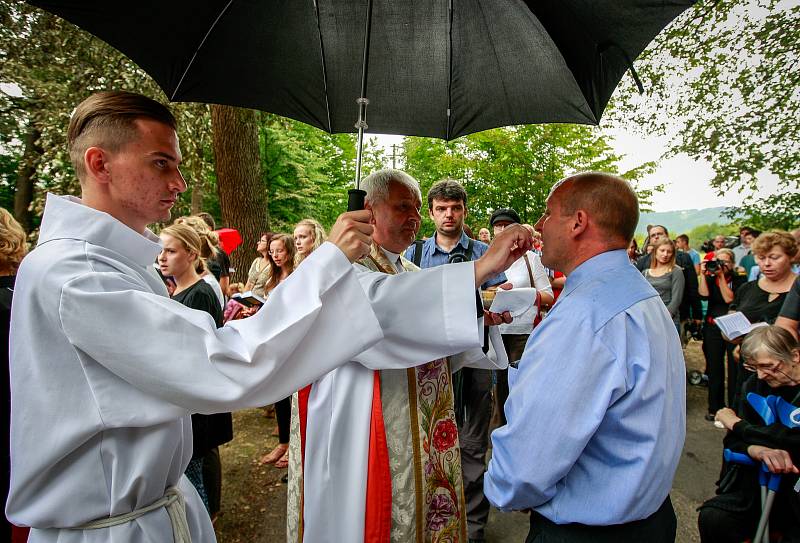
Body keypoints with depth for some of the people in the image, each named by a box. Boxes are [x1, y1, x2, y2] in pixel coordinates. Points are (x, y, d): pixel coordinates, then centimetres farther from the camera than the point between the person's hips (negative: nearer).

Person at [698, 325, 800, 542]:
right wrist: (757, 450, -19)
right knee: (711, 518, -21)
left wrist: (736, 423, -8)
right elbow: (732, 441, 5)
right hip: (756, 483, 3)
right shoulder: (755, 383, 4)